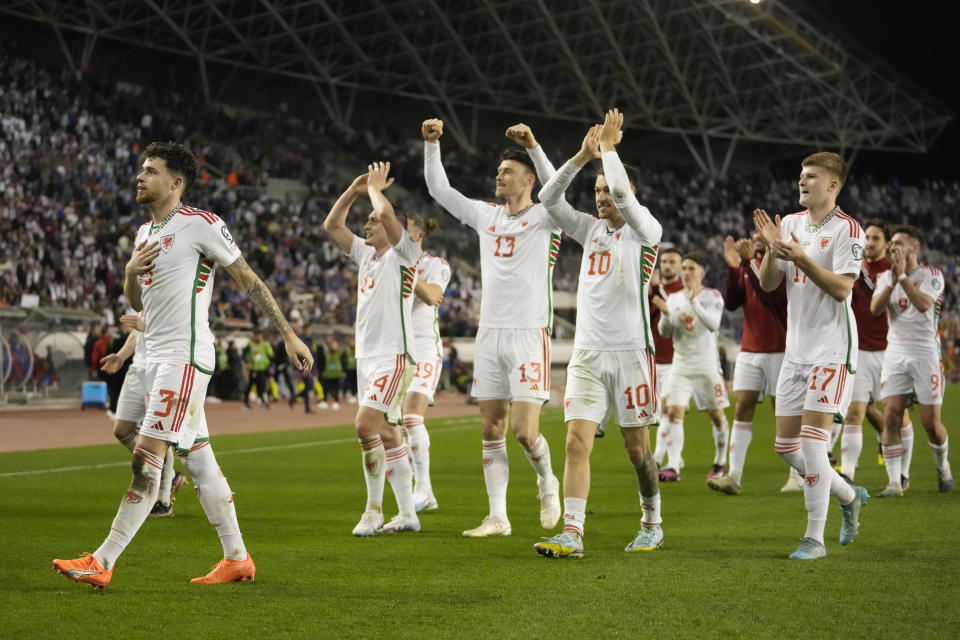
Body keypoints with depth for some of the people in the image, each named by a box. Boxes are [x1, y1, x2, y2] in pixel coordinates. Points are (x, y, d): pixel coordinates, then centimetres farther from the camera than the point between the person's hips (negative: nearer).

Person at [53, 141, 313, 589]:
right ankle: (236, 559, 15)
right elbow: (138, 303, 24)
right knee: (198, 459, 9)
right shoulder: (145, 233, 17)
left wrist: (289, 335, -5)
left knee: (146, 459, -12)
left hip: (185, 356, -9)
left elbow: (249, 281, -4)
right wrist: (131, 272, 2)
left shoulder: (200, 224, -8)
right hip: (157, 357, 9)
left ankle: (102, 562, -13)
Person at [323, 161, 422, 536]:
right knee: (386, 435, 8)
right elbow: (331, 225, 19)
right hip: (366, 354, 9)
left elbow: (386, 213, -22)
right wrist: (355, 189, 10)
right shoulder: (366, 254, 16)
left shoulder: (403, 253, -6)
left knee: (366, 423, -19)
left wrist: (375, 187, -4)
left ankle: (374, 510, -12)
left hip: (393, 355, -9)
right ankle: (407, 514, 13)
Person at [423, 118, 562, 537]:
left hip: (529, 334, -5)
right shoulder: (486, 215, 14)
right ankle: (497, 517, 7)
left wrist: (533, 145, -36)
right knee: (491, 430, 3)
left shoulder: (542, 217, -2)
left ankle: (547, 483, 17)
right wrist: (431, 144, 1)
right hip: (490, 333, 6)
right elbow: (439, 189, 14)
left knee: (524, 430, -12)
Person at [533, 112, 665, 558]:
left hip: (630, 351, -4)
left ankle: (652, 525, 22)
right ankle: (571, 534, -13)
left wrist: (608, 146, -10)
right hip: (587, 353, 4)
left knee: (637, 448, 4)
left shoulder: (645, 232, -3)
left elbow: (624, 196, -21)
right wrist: (583, 156, -3)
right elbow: (548, 198, 5)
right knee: (577, 441, -8)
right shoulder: (591, 229, 13)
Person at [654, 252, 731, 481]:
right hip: (681, 365, 3)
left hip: (707, 365, -3)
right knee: (673, 413, -12)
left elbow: (713, 325, -18)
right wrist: (666, 313, -16)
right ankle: (673, 466, -18)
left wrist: (694, 301, -28)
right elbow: (665, 332, 4)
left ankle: (720, 462, 25)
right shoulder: (674, 298, 8)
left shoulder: (712, 296, -3)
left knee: (716, 415, 6)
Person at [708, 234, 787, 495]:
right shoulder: (745, 268, 9)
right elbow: (731, 303, -1)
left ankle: (798, 475, 10)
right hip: (749, 352, 5)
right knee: (742, 410, -5)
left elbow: (769, 296, -23)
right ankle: (734, 476, -10)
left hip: (778, 351, -4)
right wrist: (733, 267, -11)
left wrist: (748, 262, -25)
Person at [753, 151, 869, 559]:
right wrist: (771, 250, -10)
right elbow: (768, 284, 8)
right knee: (786, 446, 8)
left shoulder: (847, 230, -9)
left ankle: (814, 538, -6)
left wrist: (801, 258, -27)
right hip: (796, 349, 7)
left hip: (832, 349, -7)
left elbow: (841, 288, -18)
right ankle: (849, 497, 30)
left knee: (811, 440, -13)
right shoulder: (790, 223, 10)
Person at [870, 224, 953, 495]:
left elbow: (924, 304, -22)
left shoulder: (931, 275, -3)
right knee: (891, 417, -9)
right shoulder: (886, 277, 9)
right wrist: (892, 281, -20)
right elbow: (875, 308, -8)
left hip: (925, 353, -3)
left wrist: (903, 276, -22)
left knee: (931, 422, -2)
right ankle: (895, 481, -7)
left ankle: (942, 465, 28)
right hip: (895, 352, 3)